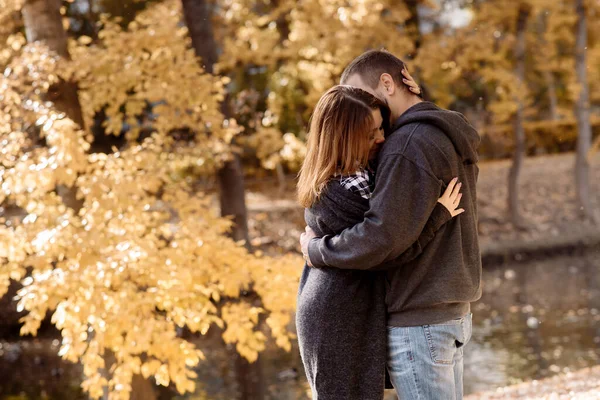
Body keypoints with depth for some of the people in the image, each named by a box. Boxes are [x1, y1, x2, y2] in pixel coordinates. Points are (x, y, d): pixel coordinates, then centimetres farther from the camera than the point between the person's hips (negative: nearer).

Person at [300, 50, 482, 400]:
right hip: (453, 312, 10)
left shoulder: (409, 144, -16)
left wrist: (316, 249, -10)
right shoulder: (451, 140, 15)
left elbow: (383, 235, -24)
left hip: (418, 318, -10)